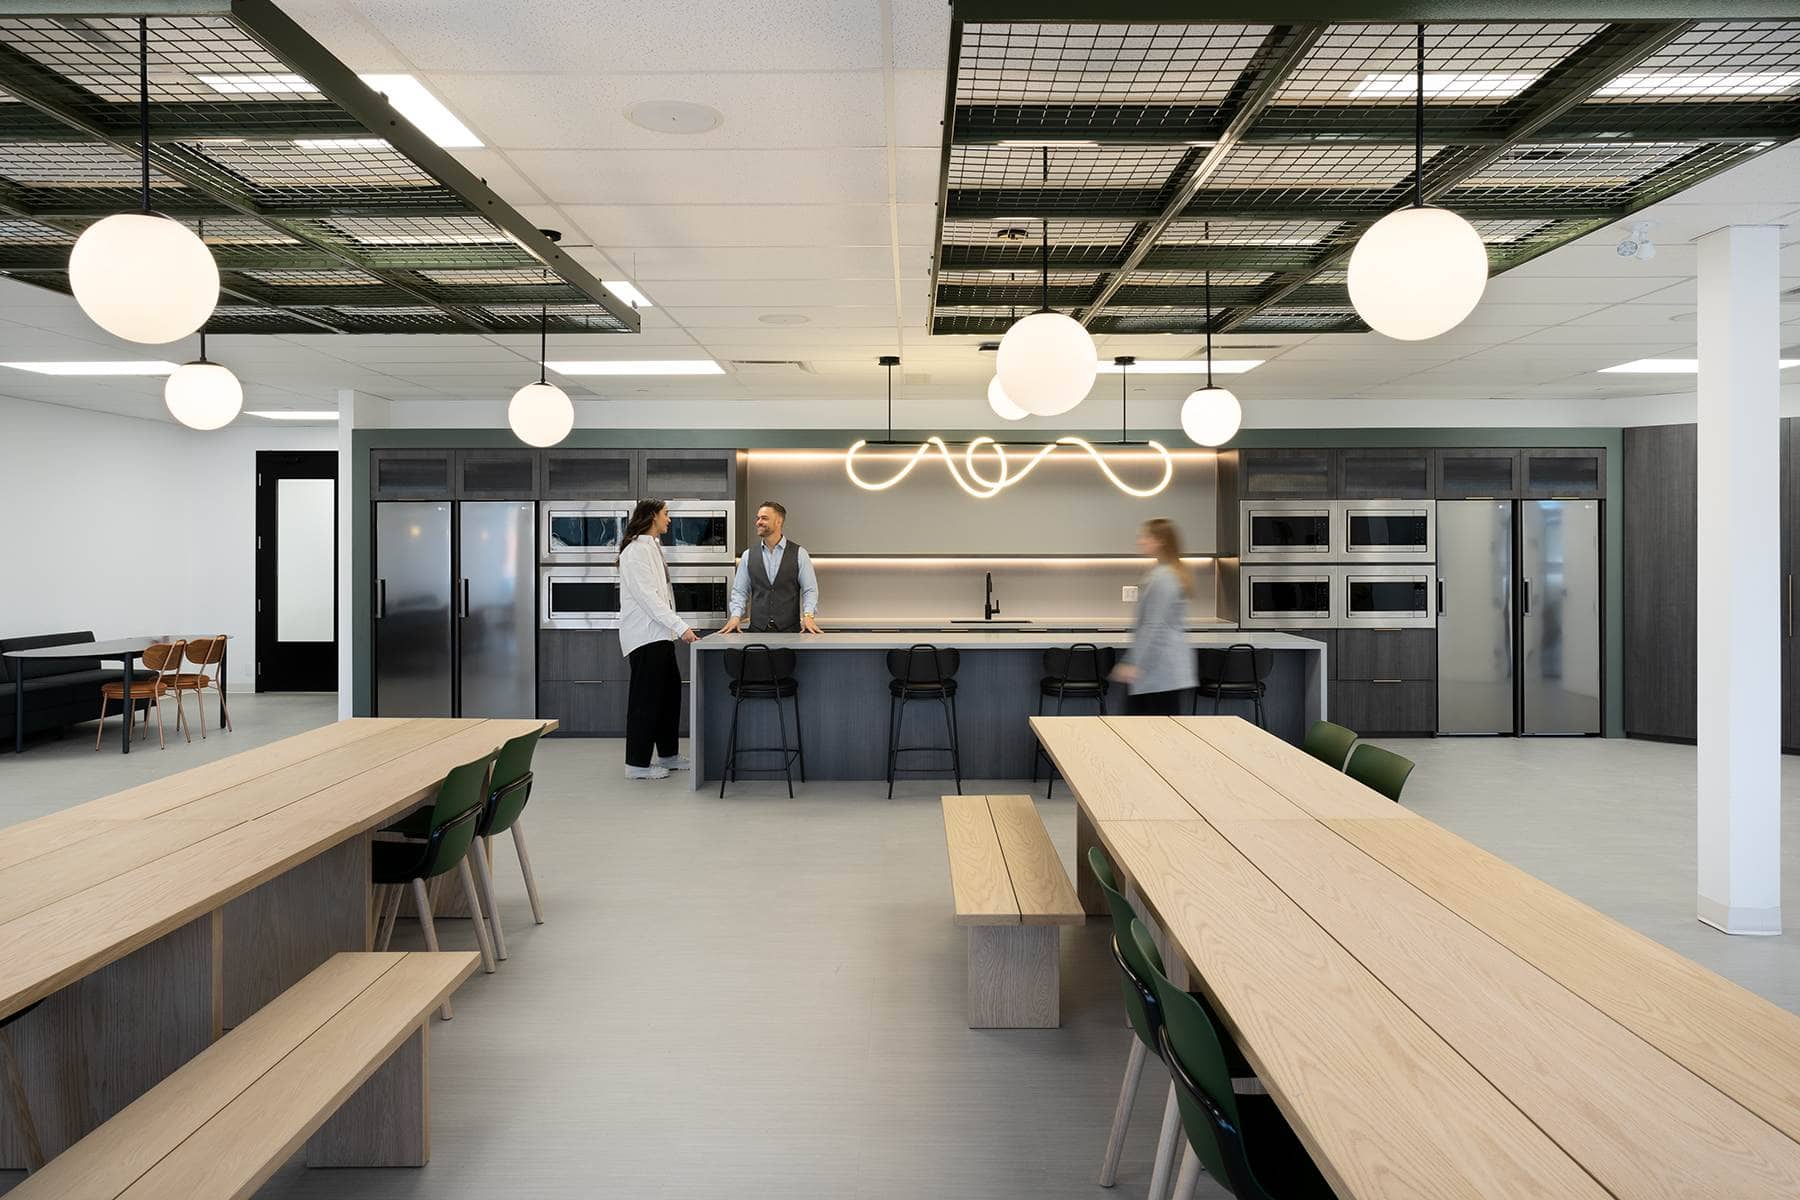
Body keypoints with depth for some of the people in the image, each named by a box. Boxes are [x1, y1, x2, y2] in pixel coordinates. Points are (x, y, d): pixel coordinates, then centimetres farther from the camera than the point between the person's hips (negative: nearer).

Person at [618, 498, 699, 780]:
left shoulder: (652, 547, 17)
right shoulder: (637, 550, -13)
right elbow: (648, 597, -20)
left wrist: (675, 626, 14)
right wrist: (680, 626, -22)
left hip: (659, 634, 10)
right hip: (645, 635, -10)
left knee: (671, 691, 13)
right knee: (646, 698, -5)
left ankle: (668, 755, 23)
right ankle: (637, 764, 2)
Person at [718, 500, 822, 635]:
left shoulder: (799, 554, 2)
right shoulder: (748, 555, 9)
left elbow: (810, 590, 1)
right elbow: (739, 591, 10)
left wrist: (808, 615, -16)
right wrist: (736, 616, -7)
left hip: (789, 629, -2)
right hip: (757, 629, 2)